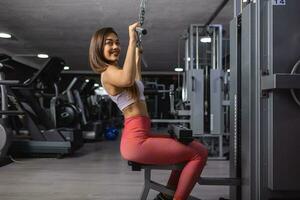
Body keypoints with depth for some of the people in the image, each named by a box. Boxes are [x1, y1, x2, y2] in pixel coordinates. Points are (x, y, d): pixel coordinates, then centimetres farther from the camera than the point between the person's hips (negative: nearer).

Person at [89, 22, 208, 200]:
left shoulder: (115, 70, 19)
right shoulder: (108, 72, -11)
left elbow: (136, 82, 41)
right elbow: (128, 80, -36)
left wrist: (138, 56, 47)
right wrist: (132, 41, -29)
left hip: (140, 136, 10)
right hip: (136, 140, -10)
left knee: (192, 147, 22)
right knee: (200, 153, -8)